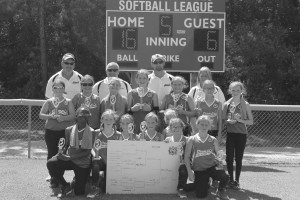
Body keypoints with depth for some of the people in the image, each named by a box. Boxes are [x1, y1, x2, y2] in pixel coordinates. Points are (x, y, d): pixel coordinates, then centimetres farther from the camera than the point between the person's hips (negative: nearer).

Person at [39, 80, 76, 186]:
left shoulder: (68, 102, 3)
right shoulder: (49, 102, 7)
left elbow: (73, 115, -5)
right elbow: (41, 115, 2)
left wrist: (63, 118, -21)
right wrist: (51, 116, -14)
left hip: (64, 131, -2)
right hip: (51, 131, 2)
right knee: (52, 154, 3)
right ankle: (53, 176, 11)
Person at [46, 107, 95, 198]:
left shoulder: (91, 132, -10)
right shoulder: (69, 130, 1)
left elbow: (87, 152, -14)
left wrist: (69, 158, -21)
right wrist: (62, 153, -10)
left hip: (82, 163, -2)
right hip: (69, 159, 3)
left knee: (79, 192, -5)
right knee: (50, 163, -26)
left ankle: (76, 181, 34)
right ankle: (65, 185, -2)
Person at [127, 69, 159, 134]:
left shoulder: (153, 94, 4)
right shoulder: (131, 93, 7)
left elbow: (157, 111, 6)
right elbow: (127, 110, 10)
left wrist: (150, 109, -12)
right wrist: (132, 109, -9)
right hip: (135, 124, 1)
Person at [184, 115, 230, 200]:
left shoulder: (213, 140, 2)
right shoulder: (192, 140, -1)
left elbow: (218, 154, 12)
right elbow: (186, 156, 1)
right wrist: (189, 171, -8)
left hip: (212, 167, 0)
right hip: (199, 170, 0)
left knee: (225, 177, -30)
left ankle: (220, 191, 5)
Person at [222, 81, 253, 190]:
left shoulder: (245, 105, -1)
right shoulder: (227, 104, 5)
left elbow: (251, 121, -1)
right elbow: (223, 119, 10)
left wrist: (240, 120, -16)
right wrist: (228, 121, -11)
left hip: (241, 133, -2)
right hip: (230, 133, 2)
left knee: (238, 158, 4)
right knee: (229, 157, 1)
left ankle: (237, 181, 14)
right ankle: (231, 180, 14)